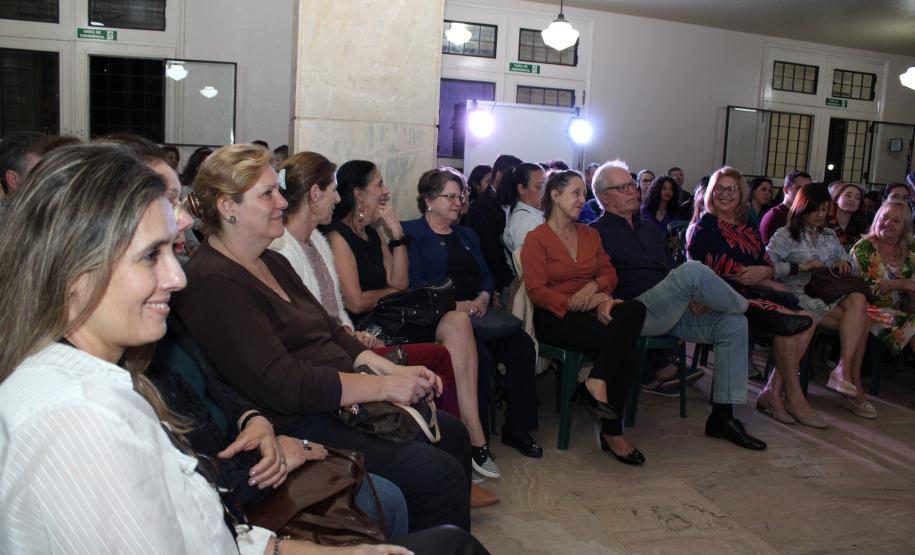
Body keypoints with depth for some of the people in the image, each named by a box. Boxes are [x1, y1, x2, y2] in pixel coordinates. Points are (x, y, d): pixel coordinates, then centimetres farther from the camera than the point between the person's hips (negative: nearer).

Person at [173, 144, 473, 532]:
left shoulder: (272, 262, 14)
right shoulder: (214, 284, -18)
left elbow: (331, 333, 16)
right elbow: (281, 384, -24)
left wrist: (394, 370, 1)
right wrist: (384, 387, -19)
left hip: (342, 405, 10)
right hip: (294, 428, -10)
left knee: (452, 434, 14)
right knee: (440, 474, -17)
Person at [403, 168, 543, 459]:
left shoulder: (467, 235, 28)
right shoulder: (411, 233, 4)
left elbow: (486, 275, 22)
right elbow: (414, 282, -9)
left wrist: (483, 297, -2)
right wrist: (455, 305, -16)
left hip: (475, 312, 7)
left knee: (523, 345, -18)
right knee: (479, 354, -33)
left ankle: (517, 428, -7)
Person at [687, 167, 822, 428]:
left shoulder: (749, 229, 23)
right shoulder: (705, 227, 1)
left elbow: (768, 266, 16)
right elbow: (724, 269, -10)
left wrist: (763, 272, -11)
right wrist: (774, 286, -6)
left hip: (755, 293, 7)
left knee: (807, 320, -16)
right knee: (789, 321, -25)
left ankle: (773, 392, -14)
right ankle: (793, 397, -10)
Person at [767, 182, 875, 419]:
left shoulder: (830, 235, 24)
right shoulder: (785, 235, 4)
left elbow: (853, 267, 28)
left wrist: (846, 264, 4)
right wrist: (800, 267, -17)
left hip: (829, 293, 6)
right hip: (801, 295, -6)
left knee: (858, 300, -28)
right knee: (860, 322, -24)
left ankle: (844, 370, -25)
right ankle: (854, 384, -19)